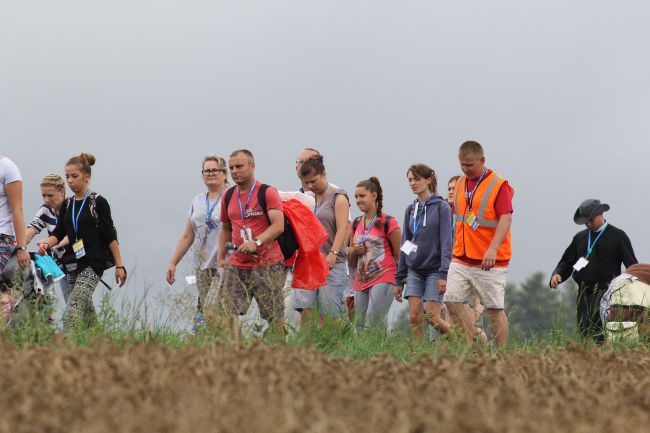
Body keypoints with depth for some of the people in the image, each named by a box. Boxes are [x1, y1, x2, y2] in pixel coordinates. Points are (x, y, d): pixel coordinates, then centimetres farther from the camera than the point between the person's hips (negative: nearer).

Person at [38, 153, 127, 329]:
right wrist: (46, 243, -14)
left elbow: (110, 237, -4)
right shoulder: (67, 205, 12)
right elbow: (59, 234, 9)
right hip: (73, 265, 7)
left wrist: (119, 265, -6)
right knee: (86, 309, 10)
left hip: (93, 264, -7)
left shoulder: (98, 202, -4)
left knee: (73, 310, -21)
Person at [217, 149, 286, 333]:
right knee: (226, 314, -7)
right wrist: (221, 258, 16)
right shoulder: (228, 196, 14)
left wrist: (256, 242, -27)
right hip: (236, 266, 5)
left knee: (275, 318, -3)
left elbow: (278, 226, -15)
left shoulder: (267, 193, -4)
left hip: (267, 265, -5)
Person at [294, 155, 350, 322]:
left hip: (332, 263, -5)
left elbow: (342, 228, -9)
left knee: (330, 313, -7)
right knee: (305, 307, -10)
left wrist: (333, 253, -22)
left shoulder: (338, 197, 1)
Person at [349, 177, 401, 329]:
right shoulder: (356, 224, 15)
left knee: (372, 324, -20)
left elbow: (400, 255, -2)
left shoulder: (387, 222, -4)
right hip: (361, 282, 7)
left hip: (383, 280, -7)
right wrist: (354, 251, 2)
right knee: (360, 325, 4)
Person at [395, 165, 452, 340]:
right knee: (414, 317, -6)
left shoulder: (441, 207, -4)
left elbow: (446, 243, -10)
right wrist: (399, 279, 14)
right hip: (414, 271, 5)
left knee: (433, 317, -11)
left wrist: (444, 274, -18)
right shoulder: (410, 210, 12)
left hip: (434, 270, -5)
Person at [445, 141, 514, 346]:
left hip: (490, 262, -6)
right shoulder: (460, 184, 12)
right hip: (461, 259, 6)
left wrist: (493, 249, -30)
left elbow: (506, 219, -18)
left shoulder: (499, 185, -9)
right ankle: (472, 345, 2)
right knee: (452, 301, -7)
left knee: (495, 310, -2)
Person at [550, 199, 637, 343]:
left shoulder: (618, 236, 5)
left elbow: (632, 266, 3)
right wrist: (557, 275, -3)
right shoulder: (580, 238, 19)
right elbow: (567, 262, 19)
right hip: (584, 294, 5)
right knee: (584, 333, 0)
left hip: (605, 292, -5)